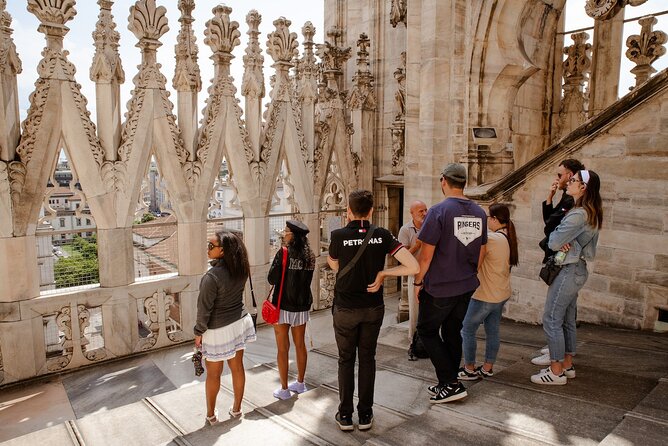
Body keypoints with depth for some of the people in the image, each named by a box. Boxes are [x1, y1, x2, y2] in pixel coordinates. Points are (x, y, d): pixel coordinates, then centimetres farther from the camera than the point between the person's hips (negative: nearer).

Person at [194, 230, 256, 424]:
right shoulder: (241, 270, -7)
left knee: (213, 374, 14)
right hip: (240, 323, 6)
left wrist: (199, 332, -5)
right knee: (237, 367, 19)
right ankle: (236, 409, 34)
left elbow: (205, 308, -17)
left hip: (218, 330, -6)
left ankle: (211, 414, 31)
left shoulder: (212, 276, -27)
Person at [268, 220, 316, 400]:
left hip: (283, 306, -6)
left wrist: (277, 262, -2)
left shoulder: (284, 254, -17)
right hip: (302, 306, 6)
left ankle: (284, 389, 14)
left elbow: (272, 279, -16)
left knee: (283, 348, 5)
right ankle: (300, 383, 31)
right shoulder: (309, 256, 1)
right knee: (300, 345, 17)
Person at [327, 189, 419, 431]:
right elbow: (413, 267, -16)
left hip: (345, 309, -2)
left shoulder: (339, 235, -14)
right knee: (367, 359, 15)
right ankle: (365, 415, 23)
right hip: (373, 308, 2)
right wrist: (382, 273, -7)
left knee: (346, 359, 14)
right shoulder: (382, 235, -9)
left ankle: (345, 416, 20)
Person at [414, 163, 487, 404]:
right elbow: (480, 252, 12)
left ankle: (451, 384, 5)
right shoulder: (479, 213, 3)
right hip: (466, 286, 7)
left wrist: (418, 282, -5)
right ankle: (448, 384, 28)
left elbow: (426, 254, -17)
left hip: (439, 287, -7)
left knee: (427, 331, 9)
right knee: (452, 332, 18)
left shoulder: (439, 211, -17)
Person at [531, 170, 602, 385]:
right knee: (567, 320, 17)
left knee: (551, 319, -3)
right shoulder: (591, 213, 12)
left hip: (568, 271, -10)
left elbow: (553, 242, -20)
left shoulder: (578, 214, -21)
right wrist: (562, 241, -9)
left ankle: (556, 371, 5)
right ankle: (567, 365, 27)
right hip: (578, 269, 10)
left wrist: (557, 239, 0)